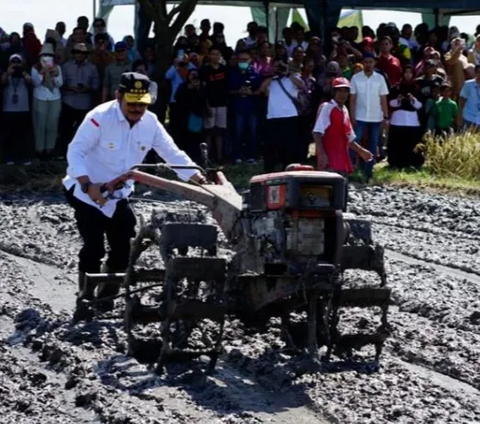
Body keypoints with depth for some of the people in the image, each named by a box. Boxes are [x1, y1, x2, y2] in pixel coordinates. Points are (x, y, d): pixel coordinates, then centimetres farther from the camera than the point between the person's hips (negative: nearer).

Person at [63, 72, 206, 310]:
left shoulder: (150, 123, -7)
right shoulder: (100, 118, -23)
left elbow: (173, 154, -6)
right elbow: (76, 152, -24)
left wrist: (197, 178, -20)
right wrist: (87, 185, -36)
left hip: (118, 195, 6)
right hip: (87, 192, -6)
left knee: (124, 249, 5)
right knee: (94, 247, -12)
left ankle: (106, 296, 24)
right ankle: (86, 297, 6)